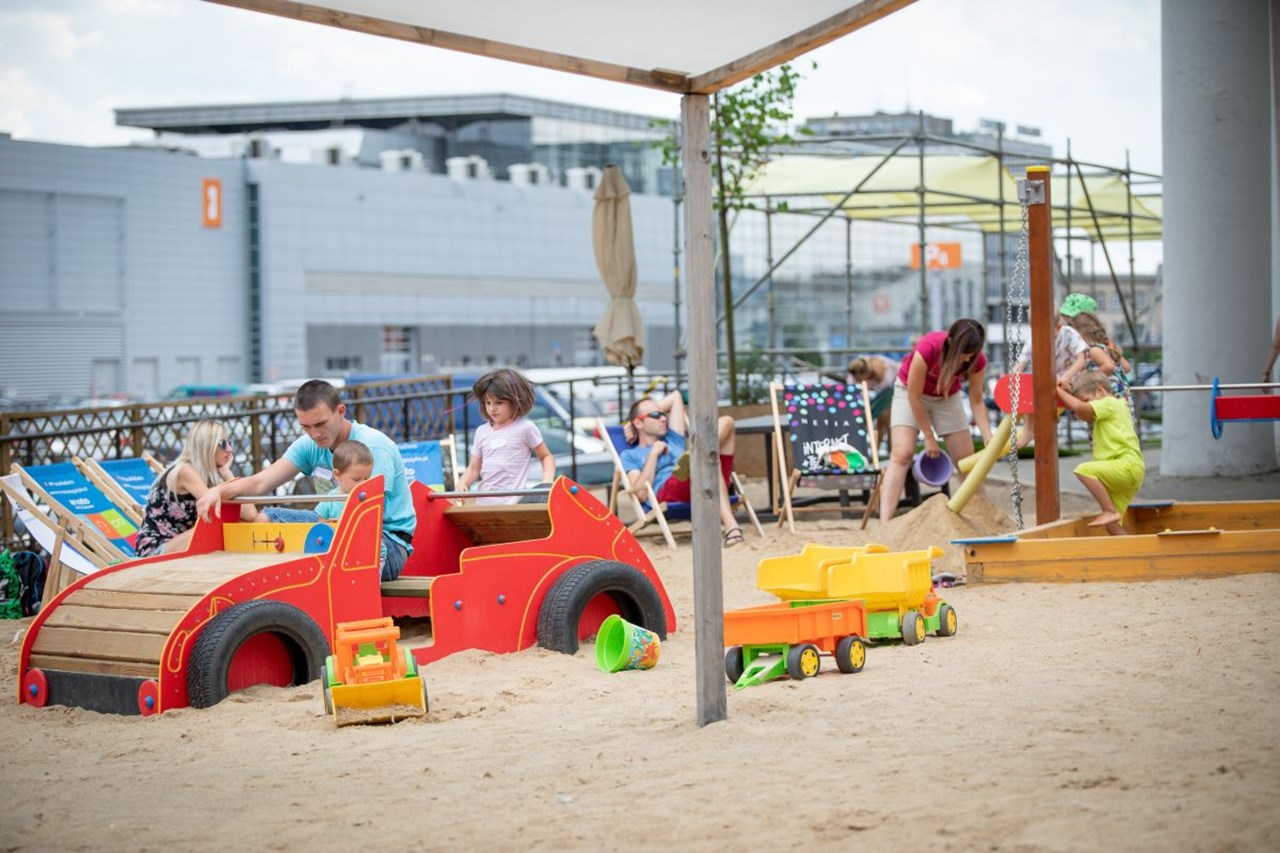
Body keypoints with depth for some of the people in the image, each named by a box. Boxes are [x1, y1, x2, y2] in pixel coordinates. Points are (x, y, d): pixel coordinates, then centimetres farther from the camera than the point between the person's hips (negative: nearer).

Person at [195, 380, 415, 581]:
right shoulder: (310, 445, 2)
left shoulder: (372, 445, -19)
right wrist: (218, 491, -24)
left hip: (388, 541, -7)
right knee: (268, 518, -1)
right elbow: (260, 483, -5)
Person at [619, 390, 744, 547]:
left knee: (725, 422, 1)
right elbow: (641, 493, 3)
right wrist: (653, 454, 6)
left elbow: (675, 397, 43)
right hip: (667, 494, -5)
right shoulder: (630, 455, 22)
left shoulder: (672, 439, 39)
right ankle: (730, 525, -53)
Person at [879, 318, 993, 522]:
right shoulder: (927, 350, -37)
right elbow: (914, 398, -27)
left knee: (967, 459, 0)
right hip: (909, 392, -4)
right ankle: (885, 524, -27)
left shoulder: (977, 360, -24)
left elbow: (976, 401, -14)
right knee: (901, 454, -19)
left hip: (947, 398, 4)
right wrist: (929, 438, -20)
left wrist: (988, 437, -28)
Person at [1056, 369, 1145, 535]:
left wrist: (1059, 391, -4)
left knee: (1084, 470, -27)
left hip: (1128, 465, -10)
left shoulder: (1109, 404, -3)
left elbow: (1079, 407, -18)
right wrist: (1067, 392, 15)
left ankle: (1110, 511, -25)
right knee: (1112, 526, 6)